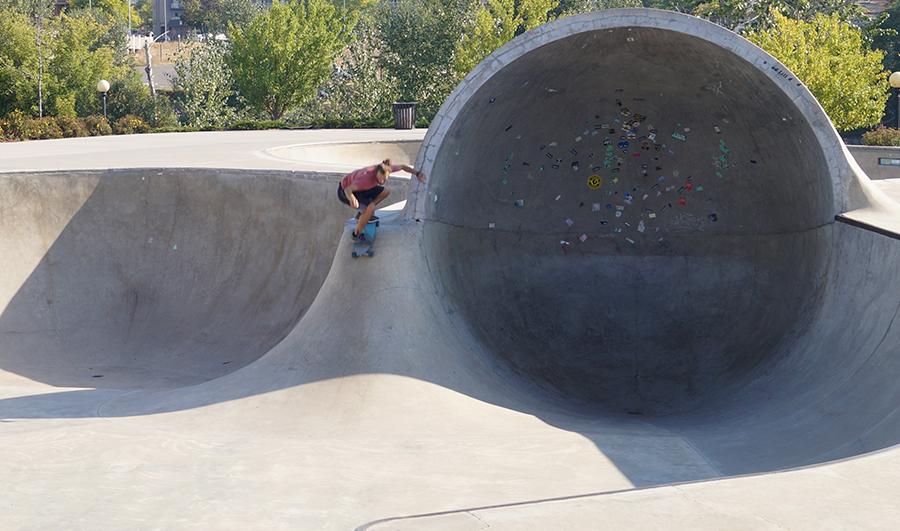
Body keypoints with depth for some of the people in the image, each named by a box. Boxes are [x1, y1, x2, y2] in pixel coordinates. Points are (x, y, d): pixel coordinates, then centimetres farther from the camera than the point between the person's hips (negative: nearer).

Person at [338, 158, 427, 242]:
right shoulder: (368, 178, -42)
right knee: (371, 207, -28)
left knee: (384, 193, 11)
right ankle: (357, 234, -10)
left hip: (356, 186, 8)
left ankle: (362, 214, 22)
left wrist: (418, 173, -11)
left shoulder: (384, 169, -19)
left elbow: (402, 166, 0)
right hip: (345, 192, -8)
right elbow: (348, 189, -54)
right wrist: (352, 199, -75)